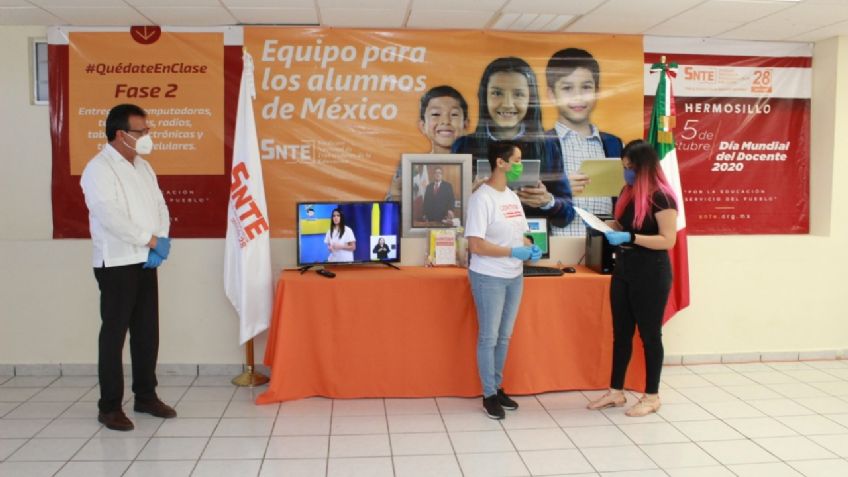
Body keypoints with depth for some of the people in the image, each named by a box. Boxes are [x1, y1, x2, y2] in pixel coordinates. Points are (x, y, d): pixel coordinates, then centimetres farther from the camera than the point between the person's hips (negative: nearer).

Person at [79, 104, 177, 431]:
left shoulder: (143, 167, 13)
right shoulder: (99, 168, -11)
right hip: (116, 264, -7)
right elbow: (111, 217, -21)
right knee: (114, 333, 0)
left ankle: (146, 396, 23)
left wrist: (162, 241, -6)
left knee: (147, 331, 11)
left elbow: (160, 207, 11)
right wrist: (152, 241, -17)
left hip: (145, 262, 7)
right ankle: (109, 406, 10)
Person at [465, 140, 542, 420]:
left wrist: (531, 248, -5)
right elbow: (476, 245, -21)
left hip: (514, 277, 8)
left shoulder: (513, 197, 9)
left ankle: (498, 387, 29)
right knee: (489, 337, 3)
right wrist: (513, 252, -21)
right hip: (489, 278, -8)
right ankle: (489, 395, 15)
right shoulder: (482, 197, -16)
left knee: (504, 337, 16)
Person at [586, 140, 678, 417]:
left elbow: (668, 240, -19)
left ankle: (652, 397, 17)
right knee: (621, 333, 12)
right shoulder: (628, 192, 8)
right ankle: (616, 392, 23)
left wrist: (630, 237, -25)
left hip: (651, 275, -8)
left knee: (649, 334, 4)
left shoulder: (661, 197, -16)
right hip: (623, 271, 8)